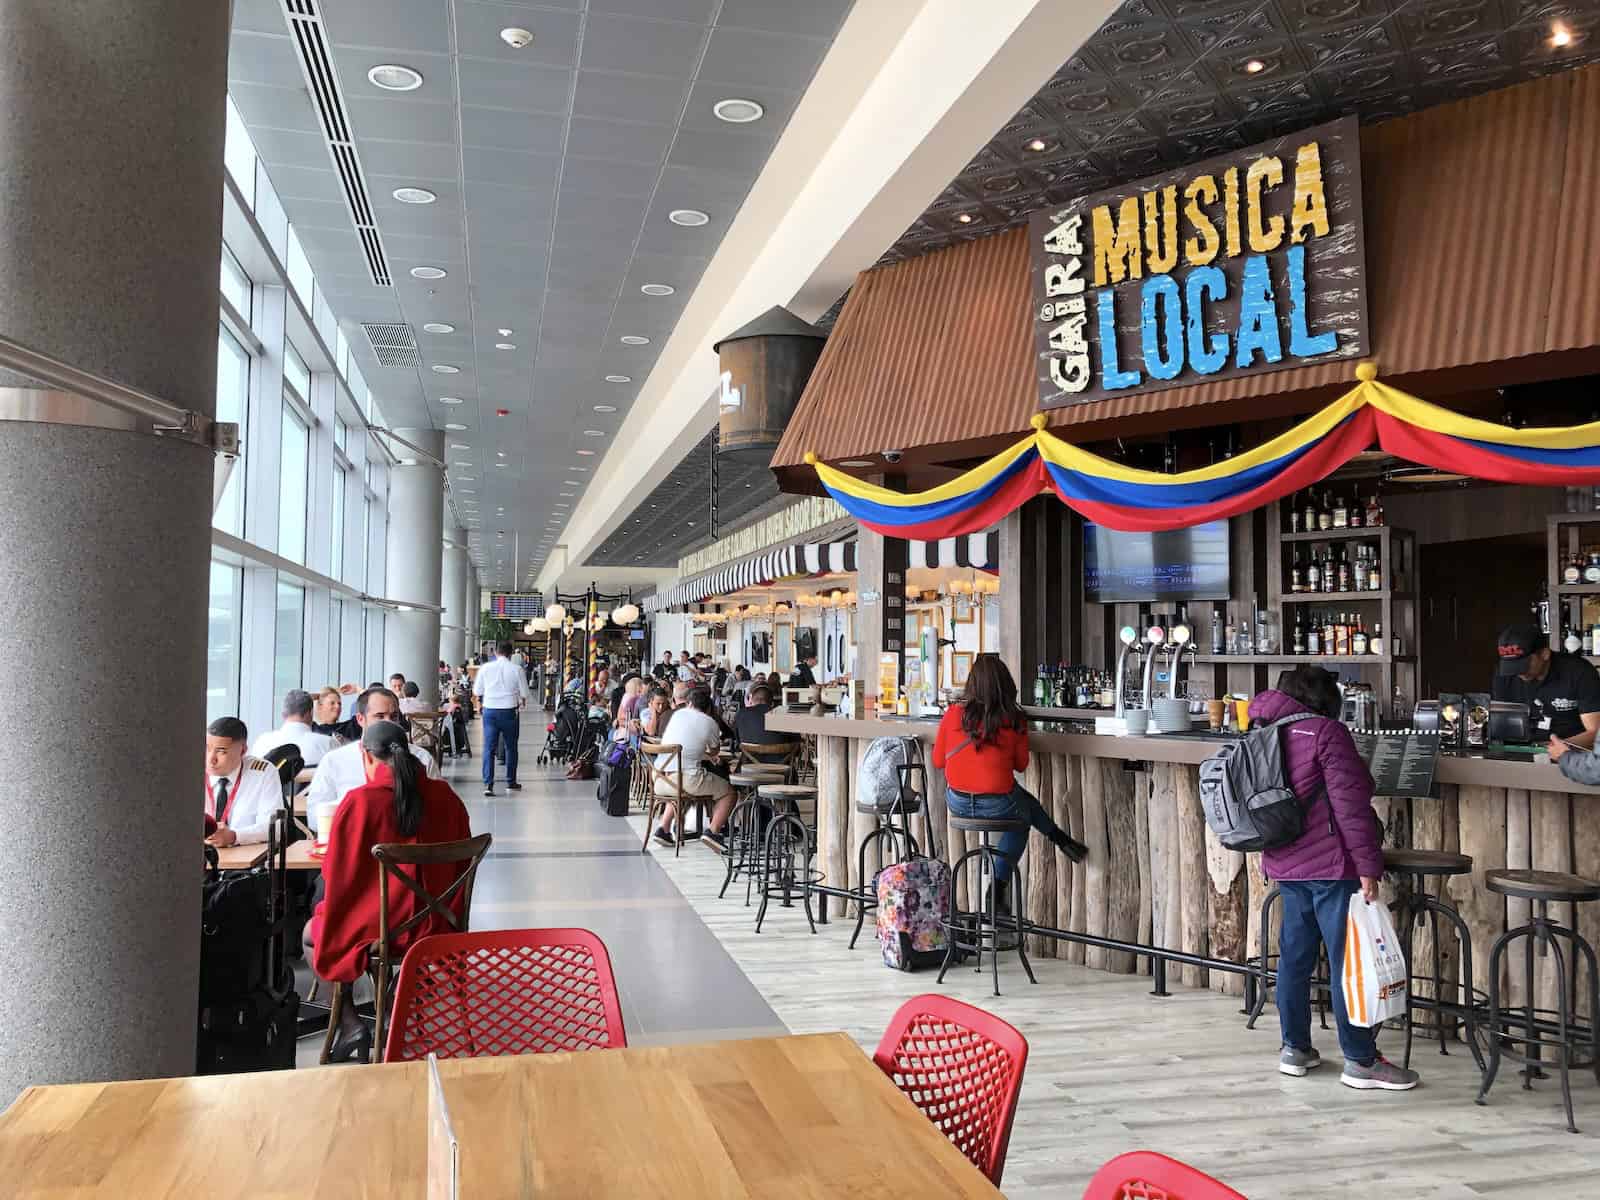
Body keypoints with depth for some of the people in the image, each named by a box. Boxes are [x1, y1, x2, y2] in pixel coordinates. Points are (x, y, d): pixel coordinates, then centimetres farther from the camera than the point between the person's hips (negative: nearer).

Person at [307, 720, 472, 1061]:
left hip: (378, 930, -4)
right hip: (437, 927, 4)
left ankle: (350, 1022, 14)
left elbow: (335, 874, -7)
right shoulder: (445, 796, -5)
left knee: (312, 932, 24)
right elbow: (460, 865, 6)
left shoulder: (359, 802, -17)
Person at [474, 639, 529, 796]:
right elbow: (524, 694, -1)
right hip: (509, 711, -1)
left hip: (490, 710, 1)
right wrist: (520, 704, 18)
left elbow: (477, 692, 8)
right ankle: (511, 782, 22)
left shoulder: (485, 668, 0)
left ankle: (488, 784, -10)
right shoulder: (516, 669, -5)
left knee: (489, 748, 1)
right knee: (511, 747, 14)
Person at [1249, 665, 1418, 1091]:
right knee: (1349, 961, -1)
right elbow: (1351, 805, -17)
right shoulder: (1326, 733, -11)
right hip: (1331, 866, -8)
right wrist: (1368, 866, -16)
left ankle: (1295, 1048, 22)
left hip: (1285, 864, 8)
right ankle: (1361, 1061, 6)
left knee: (1295, 955, 14)